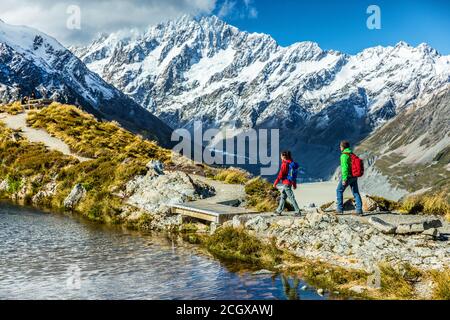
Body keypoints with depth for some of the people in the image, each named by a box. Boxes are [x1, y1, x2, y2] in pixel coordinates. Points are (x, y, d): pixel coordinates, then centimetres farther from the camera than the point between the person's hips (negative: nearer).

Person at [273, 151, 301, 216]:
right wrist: (294, 184, 22)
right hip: (290, 182, 9)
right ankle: (279, 211, 25)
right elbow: (294, 174, 15)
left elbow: (280, 175, -16)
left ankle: (297, 211, -7)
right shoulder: (291, 163, 9)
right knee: (283, 197, 17)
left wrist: (275, 183, -9)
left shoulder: (284, 164, -15)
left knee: (291, 197, -6)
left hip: (286, 183, -9)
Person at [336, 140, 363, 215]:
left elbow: (344, 168, -21)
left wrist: (344, 179, -22)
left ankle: (340, 208, 5)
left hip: (348, 176, -8)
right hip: (354, 177, 8)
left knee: (339, 190, 6)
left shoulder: (344, 155, -14)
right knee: (356, 193, 8)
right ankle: (359, 209, 3)